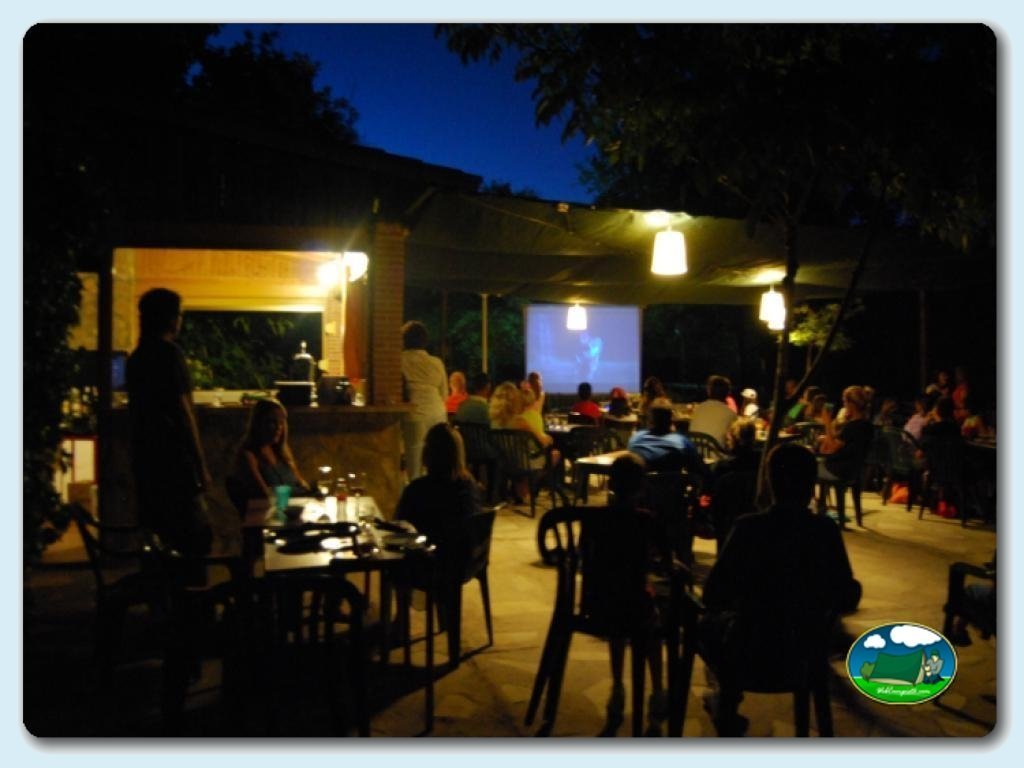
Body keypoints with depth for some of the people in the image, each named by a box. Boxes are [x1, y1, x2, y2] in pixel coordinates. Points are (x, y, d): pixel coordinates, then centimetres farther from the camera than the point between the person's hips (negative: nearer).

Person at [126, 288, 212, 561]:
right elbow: (183, 413, -16)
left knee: (155, 538, 14)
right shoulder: (170, 353, -12)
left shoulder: (137, 357, 13)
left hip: (146, 462, 9)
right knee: (195, 538, -4)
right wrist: (201, 466, -13)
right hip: (173, 463, -9)